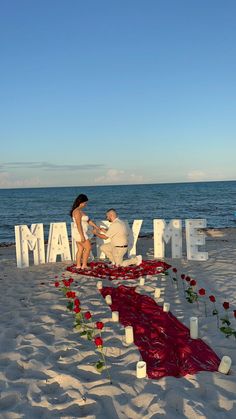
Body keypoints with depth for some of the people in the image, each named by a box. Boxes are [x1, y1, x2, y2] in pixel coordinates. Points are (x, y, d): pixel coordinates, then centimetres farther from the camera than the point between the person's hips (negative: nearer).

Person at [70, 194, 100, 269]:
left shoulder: (80, 211, 13)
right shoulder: (77, 211, -18)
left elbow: (88, 220, 16)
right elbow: (78, 224, -22)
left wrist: (96, 227, 16)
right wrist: (82, 236, -23)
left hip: (79, 233, 9)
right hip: (80, 233, -9)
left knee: (80, 249, 12)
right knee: (88, 248, -1)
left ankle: (78, 265, 16)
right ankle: (84, 265, 3)